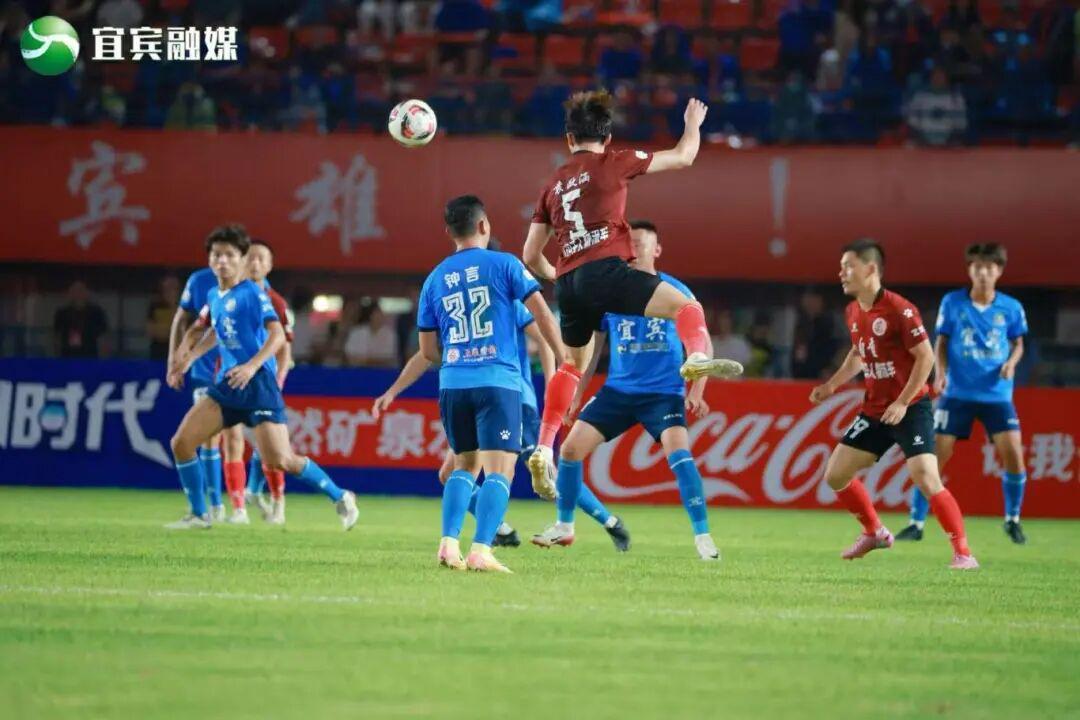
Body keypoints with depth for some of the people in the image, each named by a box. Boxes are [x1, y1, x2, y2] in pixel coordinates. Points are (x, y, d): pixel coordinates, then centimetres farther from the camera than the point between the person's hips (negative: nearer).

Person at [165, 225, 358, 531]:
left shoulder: (253, 293, -9)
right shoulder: (214, 296, 13)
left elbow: (277, 334, -18)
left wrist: (252, 366, -30)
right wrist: (188, 357, 28)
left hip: (258, 384, -7)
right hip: (227, 383, 7)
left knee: (280, 461, -14)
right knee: (181, 442, -3)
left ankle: (340, 498, 6)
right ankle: (198, 515, 11)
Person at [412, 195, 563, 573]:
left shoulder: (435, 279, 12)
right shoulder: (503, 264, 1)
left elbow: (428, 350, 16)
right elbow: (541, 313, -4)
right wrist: (563, 360, 4)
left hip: (452, 384, 5)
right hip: (498, 381, -4)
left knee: (465, 466, 18)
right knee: (499, 471, -6)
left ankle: (448, 543, 2)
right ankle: (480, 551, -20)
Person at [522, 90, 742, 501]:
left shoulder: (553, 186, 21)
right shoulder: (612, 163, 7)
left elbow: (531, 256, 23)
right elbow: (683, 157, 15)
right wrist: (693, 124, 34)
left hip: (568, 283, 6)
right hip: (605, 270, -6)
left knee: (573, 365, 25)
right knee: (685, 306, -10)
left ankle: (543, 451, 21)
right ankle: (698, 357, -45)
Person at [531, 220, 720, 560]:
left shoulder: (675, 292, -4)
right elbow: (592, 346, 15)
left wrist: (696, 392, -11)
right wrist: (576, 393, 11)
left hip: (664, 392, -4)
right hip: (618, 389, 4)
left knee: (679, 453, -26)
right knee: (570, 448, -2)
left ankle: (703, 537, -18)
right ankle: (564, 527, 18)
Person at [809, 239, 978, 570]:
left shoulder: (899, 310, -18)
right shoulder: (853, 313, 6)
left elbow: (926, 357, -17)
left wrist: (902, 403, -21)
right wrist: (832, 384, 13)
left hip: (910, 408, -8)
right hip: (874, 411, 8)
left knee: (926, 479, -21)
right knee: (835, 475, 7)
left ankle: (962, 552, -11)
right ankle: (874, 533, 27)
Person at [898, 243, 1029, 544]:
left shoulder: (1011, 307, 0)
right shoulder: (952, 303, -2)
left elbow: (1018, 343, 12)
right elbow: (942, 341, 6)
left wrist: (1012, 362, -8)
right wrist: (941, 372, -9)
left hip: (997, 395, 0)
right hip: (957, 393, 0)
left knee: (1013, 455, -10)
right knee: (934, 457, -5)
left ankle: (1012, 521, 13)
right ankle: (916, 524, 5)